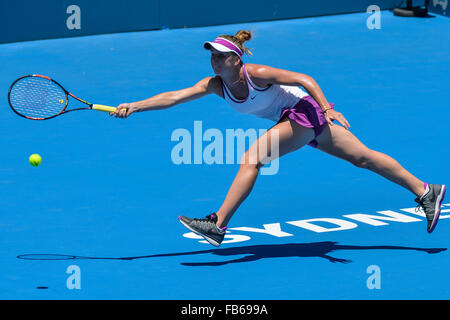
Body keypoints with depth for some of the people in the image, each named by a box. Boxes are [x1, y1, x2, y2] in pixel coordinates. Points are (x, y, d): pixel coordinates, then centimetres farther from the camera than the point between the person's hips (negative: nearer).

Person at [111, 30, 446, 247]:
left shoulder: (256, 74, -24)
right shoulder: (215, 85, -5)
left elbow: (304, 79, -20)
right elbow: (173, 97, -11)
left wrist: (327, 108, -30)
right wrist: (134, 107, -21)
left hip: (305, 111, -8)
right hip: (293, 120, 8)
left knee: (251, 160, -20)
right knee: (363, 157, 10)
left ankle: (218, 226, -20)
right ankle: (425, 192, 16)